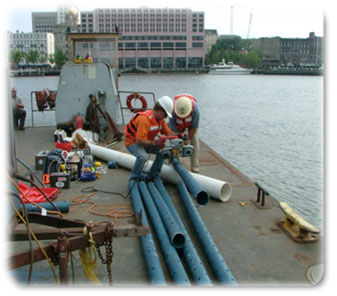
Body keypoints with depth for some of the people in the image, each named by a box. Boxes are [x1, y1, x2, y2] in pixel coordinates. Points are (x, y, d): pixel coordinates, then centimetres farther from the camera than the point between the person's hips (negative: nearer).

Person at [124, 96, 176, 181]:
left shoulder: (161, 119, -3)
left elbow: (168, 133, 0)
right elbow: (139, 141, -34)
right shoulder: (145, 119, -32)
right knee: (143, 156, -34)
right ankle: (135, 178, -9)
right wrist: (155, 143, -27)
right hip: (133, 141, -9)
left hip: (146, 142, 9)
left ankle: (151, 176, 6)